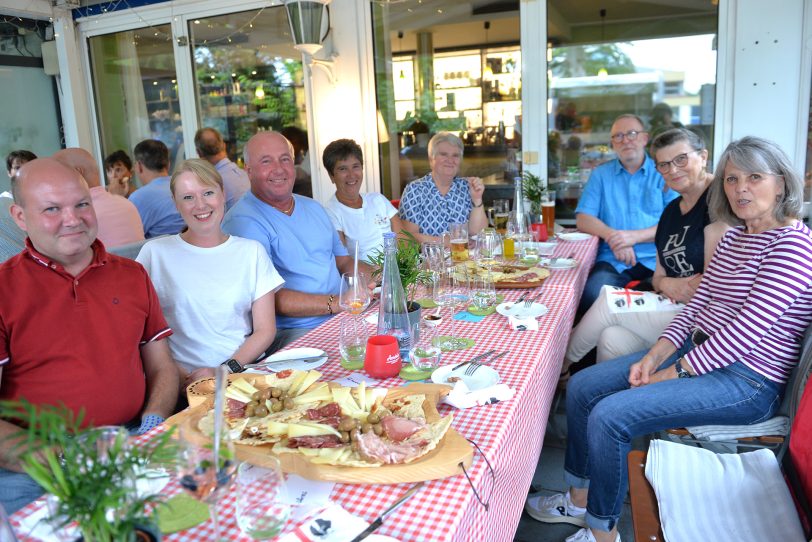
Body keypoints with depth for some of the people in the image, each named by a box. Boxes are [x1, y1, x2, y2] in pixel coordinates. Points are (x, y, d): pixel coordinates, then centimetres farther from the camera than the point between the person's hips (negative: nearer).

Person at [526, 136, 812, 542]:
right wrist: (654, 356, -3)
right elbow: (698, 304, 10)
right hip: (697, 351, 9)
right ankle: (580, 499, 17)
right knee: (582, 387, 3)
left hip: (746, 382, -9)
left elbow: (744, 333, -23)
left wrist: (673, 373, -17)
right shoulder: (735, 236, 11)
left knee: (610, 416, -22)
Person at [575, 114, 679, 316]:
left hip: (656, 259, 0)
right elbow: (583, 219, 8)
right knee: (590, 295, -31)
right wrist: (612, 236, -11)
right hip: (613, 260, 1)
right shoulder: (601, 175, 18)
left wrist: (635, 236, -14)